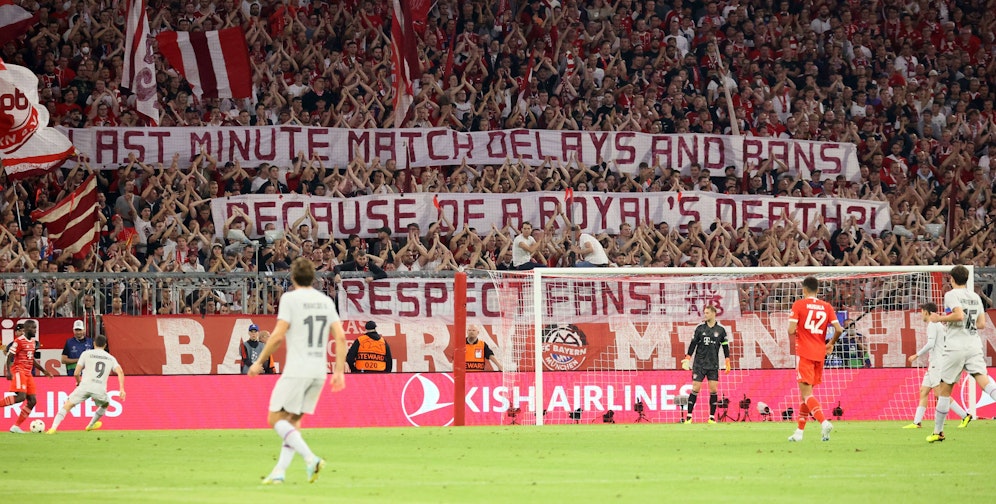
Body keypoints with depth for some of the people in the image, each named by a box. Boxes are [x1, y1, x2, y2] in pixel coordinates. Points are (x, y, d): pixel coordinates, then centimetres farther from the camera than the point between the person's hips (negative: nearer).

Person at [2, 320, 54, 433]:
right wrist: (8, 371, -25)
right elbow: (10, 356, -12)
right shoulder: (19, 341, -10)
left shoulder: (33, 342, 16)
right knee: (21, 397, -26)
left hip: (28, 373, 9)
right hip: (19, 372, -9)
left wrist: (43, 371, 25)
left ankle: (16, 426, 6)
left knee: (32, 401, 2)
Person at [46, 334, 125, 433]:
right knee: (105, 405, 34)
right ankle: (91, 425, 47)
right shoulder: (111, 358, 18)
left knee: (67, 405, 2)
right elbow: (120, 372, 2)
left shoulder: (86, 354, 11)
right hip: (100, 390, 2)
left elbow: (76, 373, 8)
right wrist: (121, 389, -2)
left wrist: (78, 382, 29)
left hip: (85, 386, -2)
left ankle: (53, 428, -16)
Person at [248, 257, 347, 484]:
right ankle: (279, 472, 8)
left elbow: (278, 336, -12)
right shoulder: (326, 301, 11)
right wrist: (339, 371, 8)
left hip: (296, 370, -6)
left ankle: (310, 458, -17)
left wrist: (259, 362, -3)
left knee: (275, 418, 0)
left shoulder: (290, 298, -6)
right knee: (294, 421, 14)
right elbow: (341, 337, 5)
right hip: (319, 371, 6)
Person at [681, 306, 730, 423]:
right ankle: (689, 417, -1)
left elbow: (725, 346, 9)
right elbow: (693, 343, 5)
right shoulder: (700, 328, 4)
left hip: (713, 365, 0)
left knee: (713, 389, -6)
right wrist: (687, 358, -2)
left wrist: (727, 363, 6)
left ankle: (712, 417, 1)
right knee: (695, 388, -5)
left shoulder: (720, 330, 4)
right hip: (699, 364, 0)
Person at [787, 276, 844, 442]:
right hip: (820, 354, 5)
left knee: (806, 393, -8)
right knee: (807, 392, 15)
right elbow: (839, 329, -1)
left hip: (805, 353, -5)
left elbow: (791, 330, -12)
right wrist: (831, 344, 16)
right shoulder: (826, 307, 7)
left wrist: (793, 334, 12)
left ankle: (824, 422, -30)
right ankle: (799, 431, 18)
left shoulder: (798, 305, -5)